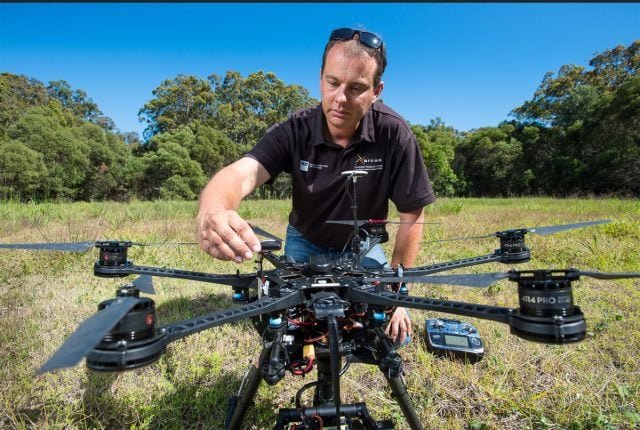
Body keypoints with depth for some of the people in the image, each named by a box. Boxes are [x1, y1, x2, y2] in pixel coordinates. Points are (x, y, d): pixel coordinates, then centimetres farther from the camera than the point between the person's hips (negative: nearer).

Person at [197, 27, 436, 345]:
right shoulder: (294, 131, -23)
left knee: (394, 334, -5)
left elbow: (412, 217, -19)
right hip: (305, 244, 1)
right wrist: (212, 212, -63)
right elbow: (241, 173, -39)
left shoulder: (393, 134, -25)